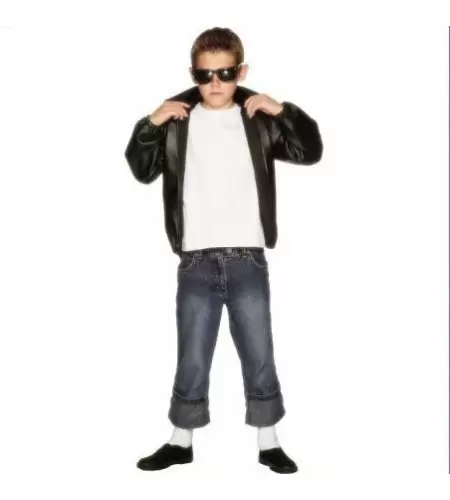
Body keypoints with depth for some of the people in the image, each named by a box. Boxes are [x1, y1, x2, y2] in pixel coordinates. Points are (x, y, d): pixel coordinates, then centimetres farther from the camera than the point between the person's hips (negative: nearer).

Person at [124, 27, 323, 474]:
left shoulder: (258, 120, 2)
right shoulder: (177, 121, 3)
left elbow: (310, 152, -1)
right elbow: (142, 171, 4)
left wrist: (282, 111, -12)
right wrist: (150, 125, -9)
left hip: (248, 260, 0)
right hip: (196, 262, 0)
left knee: (259, 357, 8)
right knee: (192, 361, 9)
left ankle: (269, 444, 23)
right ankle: (180, 442, 25)